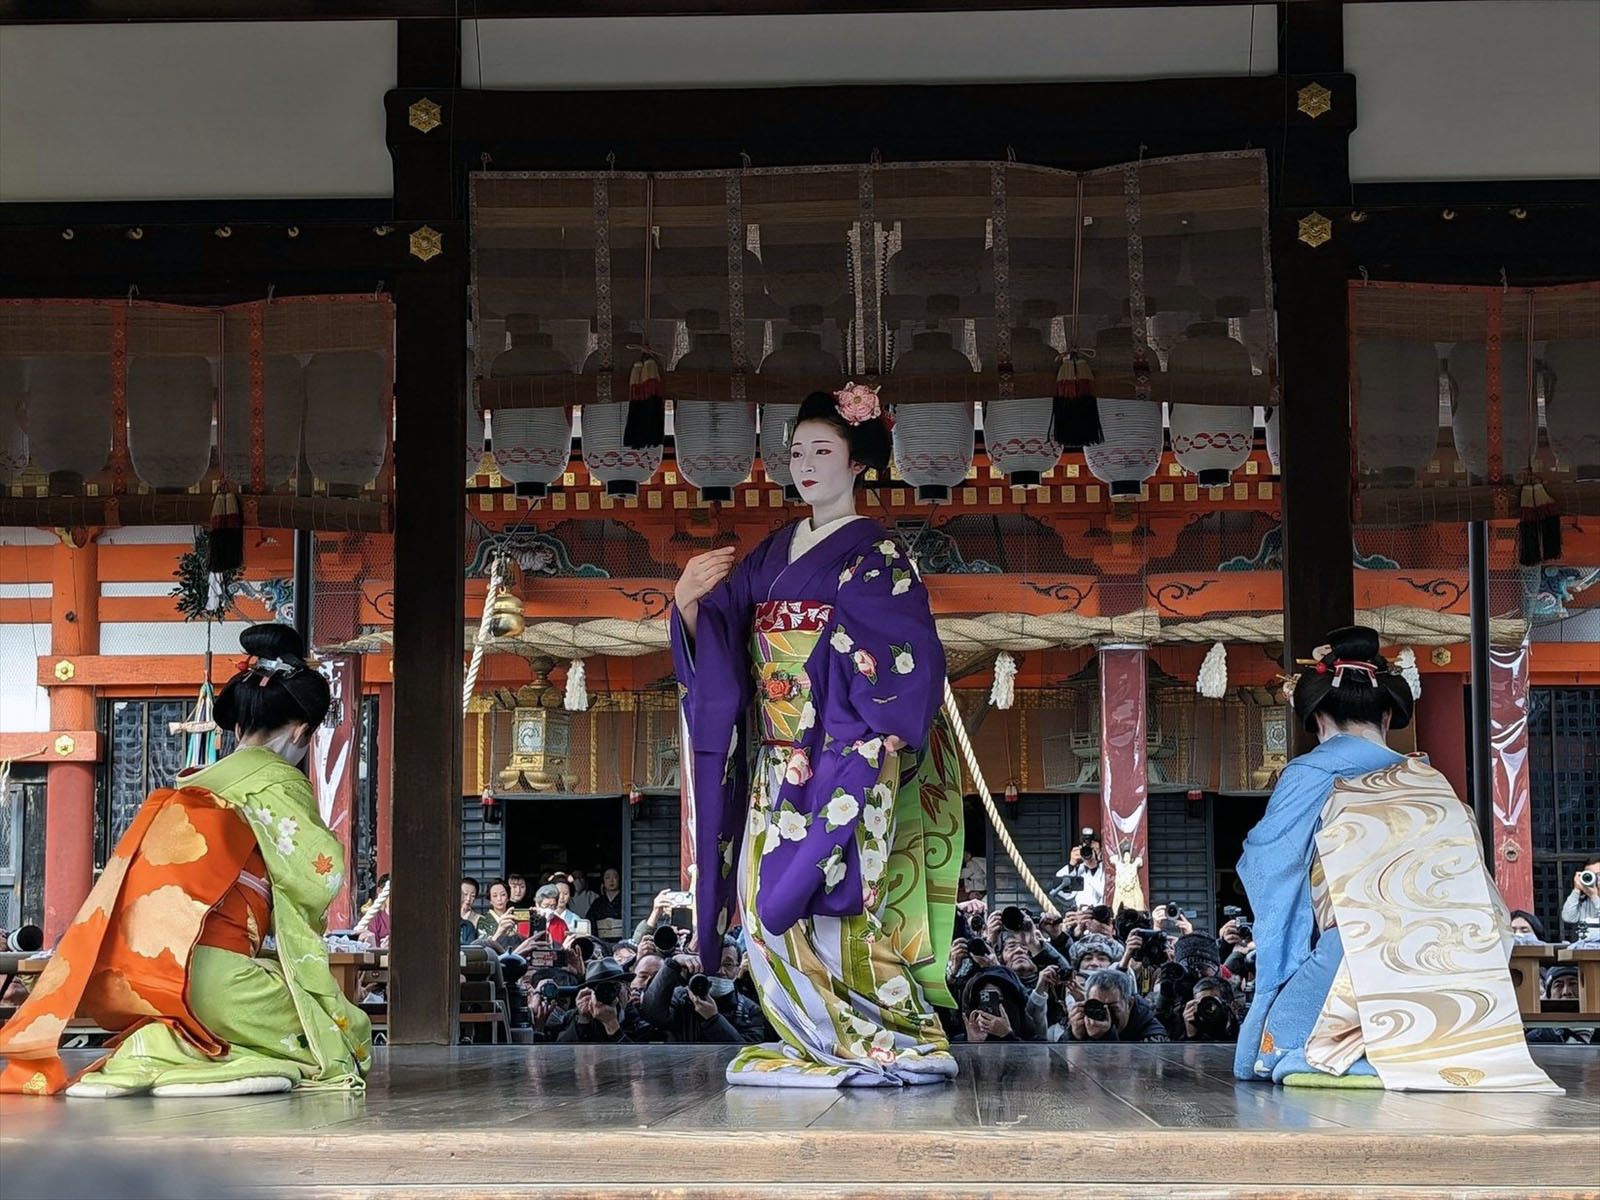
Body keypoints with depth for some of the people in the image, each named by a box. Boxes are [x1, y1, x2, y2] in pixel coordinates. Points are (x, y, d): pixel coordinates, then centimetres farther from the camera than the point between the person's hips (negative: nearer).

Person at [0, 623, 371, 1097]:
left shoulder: (187, 785, 22)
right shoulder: (277, 780, 1)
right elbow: (321, 875, -5)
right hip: (209, 980, -8)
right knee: (350, 1031, 7)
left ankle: (159, 1045, 3)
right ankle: (174, 1052, -12)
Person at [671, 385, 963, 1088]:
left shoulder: (874, 554, -3)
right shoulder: (775, 553, 15)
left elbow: (911, 660, -11)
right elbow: (713, 640, 9)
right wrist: (689, 599, -10)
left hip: (842, 762, -6)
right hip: (779, 765, 7)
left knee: (824, 904, -11)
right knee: (768, 905, 1)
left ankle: (896, 1044, 0)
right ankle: (822, 1049, 9)